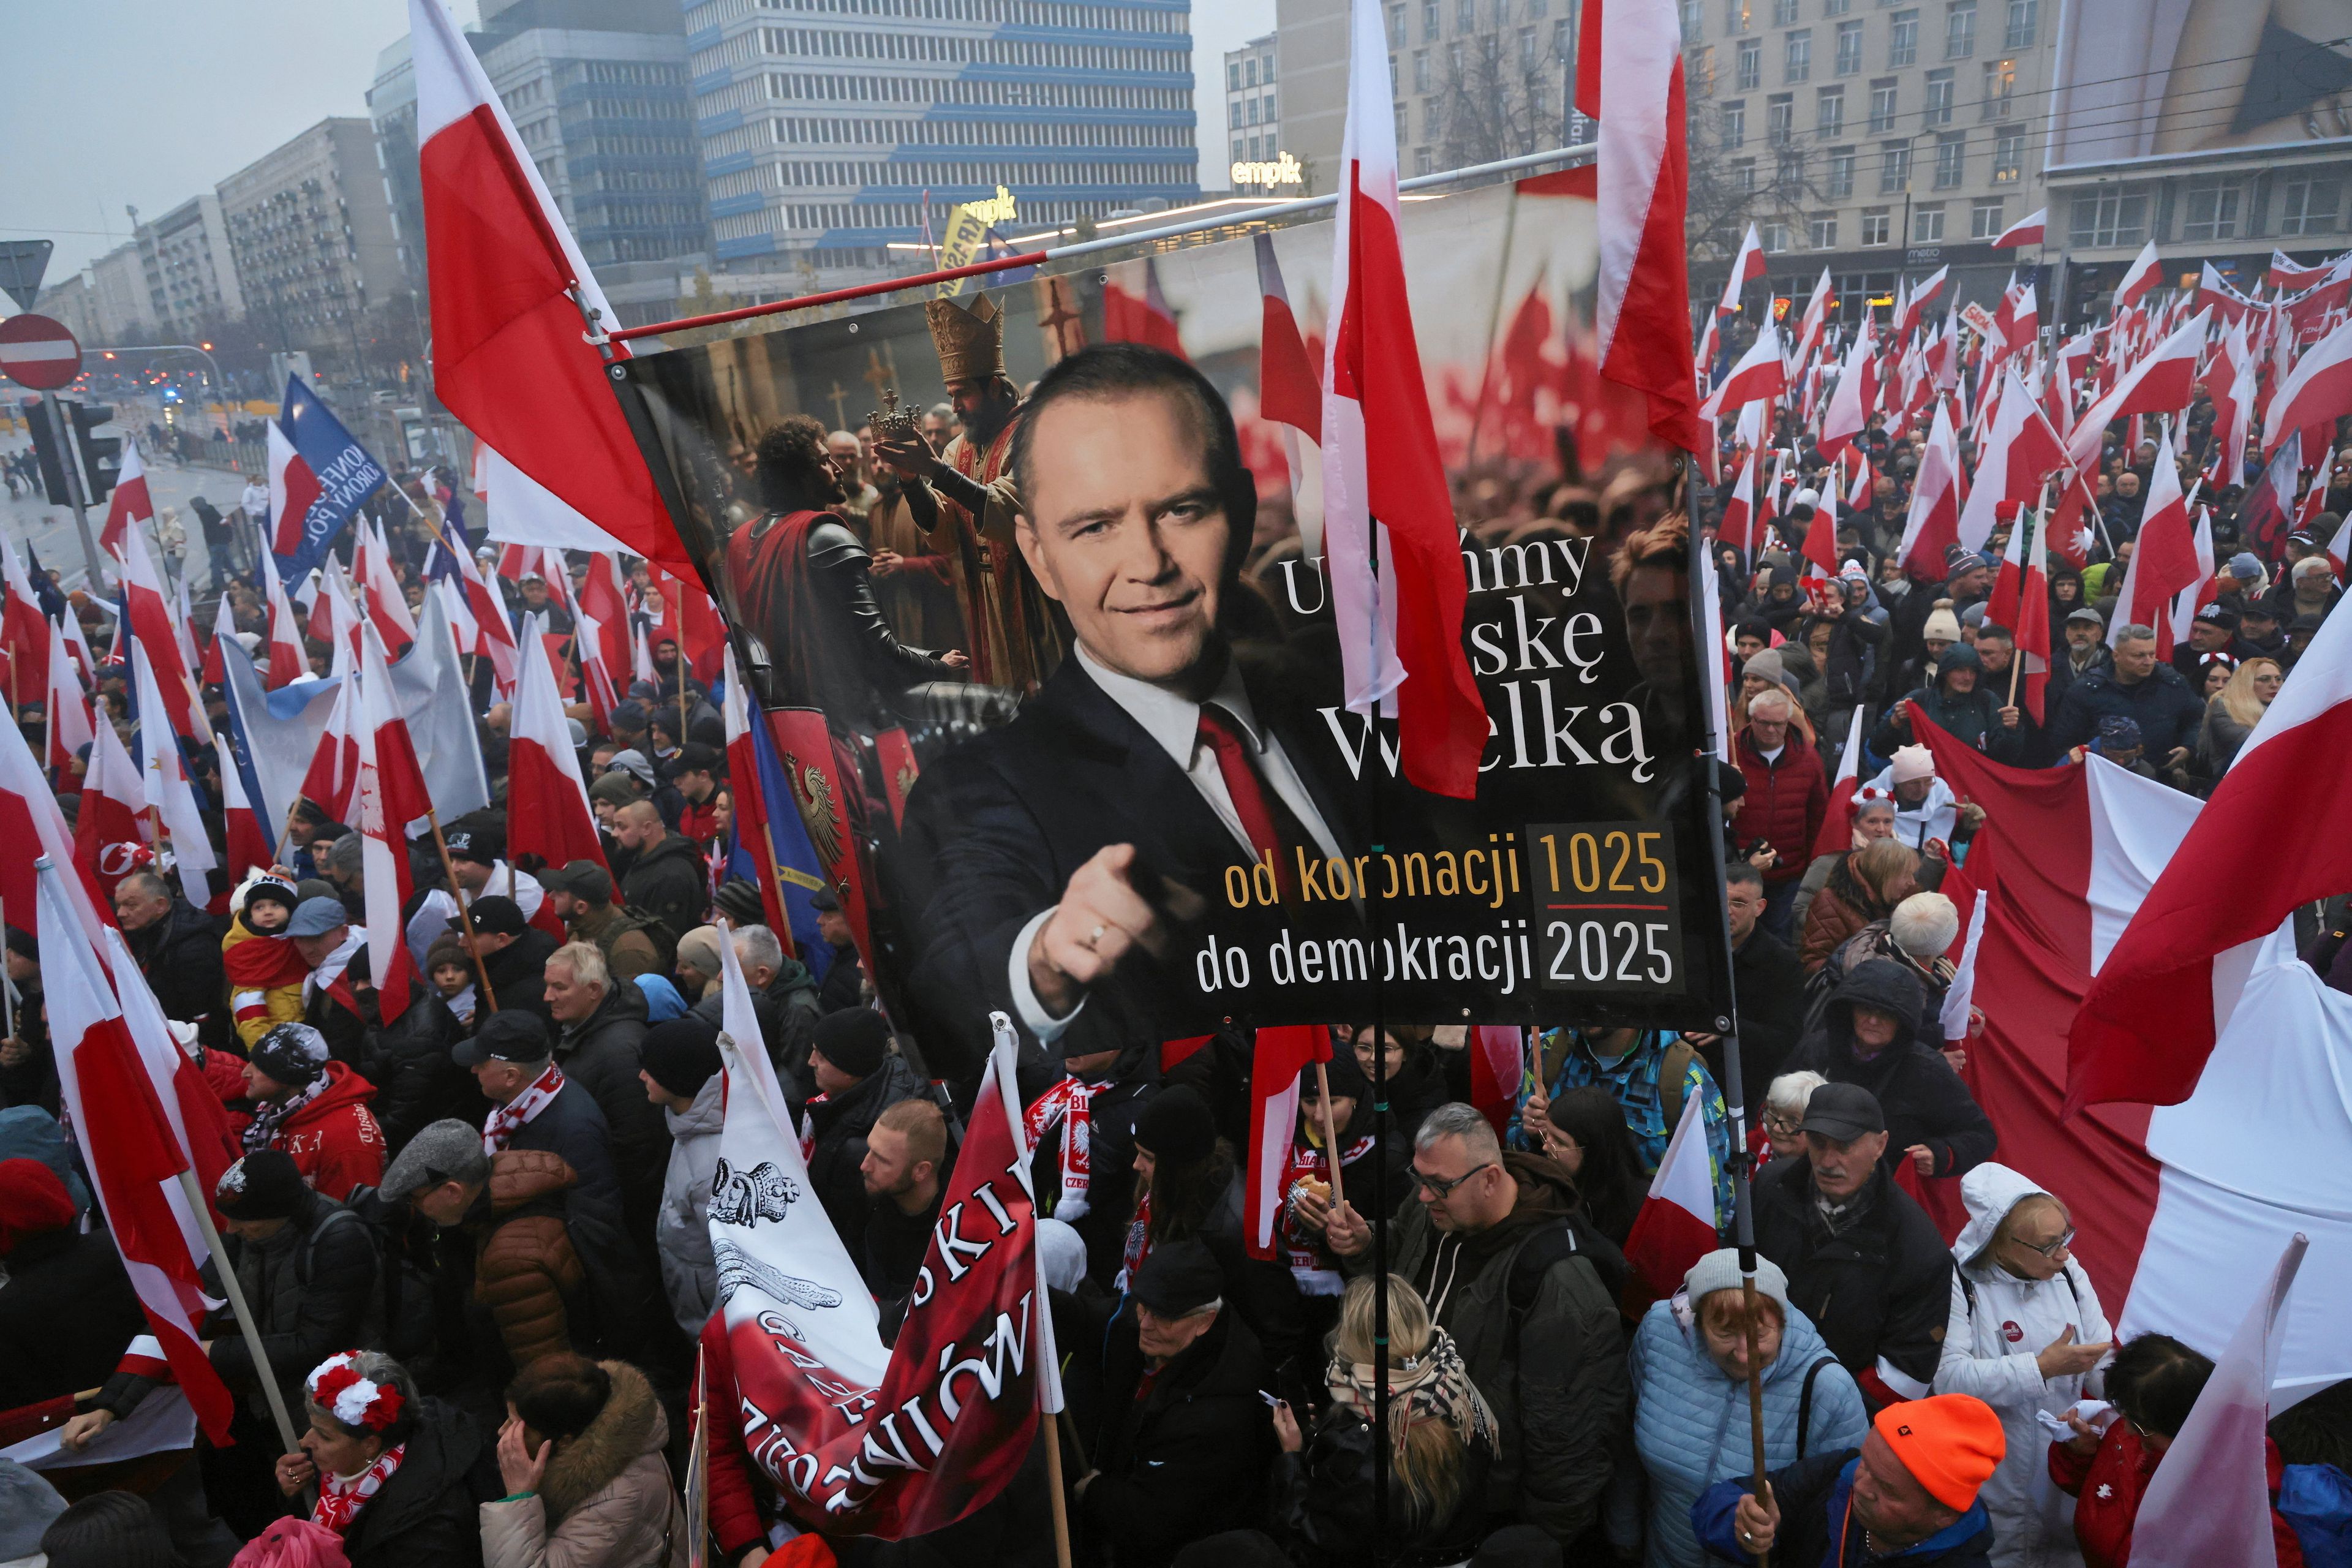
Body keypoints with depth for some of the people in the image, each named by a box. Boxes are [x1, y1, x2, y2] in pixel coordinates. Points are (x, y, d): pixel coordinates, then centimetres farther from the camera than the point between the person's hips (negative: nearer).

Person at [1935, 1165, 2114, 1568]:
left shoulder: (2067, 1271, 0)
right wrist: (2042, 1367, -26)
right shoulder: (1959, 1283, -16)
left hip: (2065, 1462, 5)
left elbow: (2103, 1359, 0)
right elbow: (1949, 1377, -24)